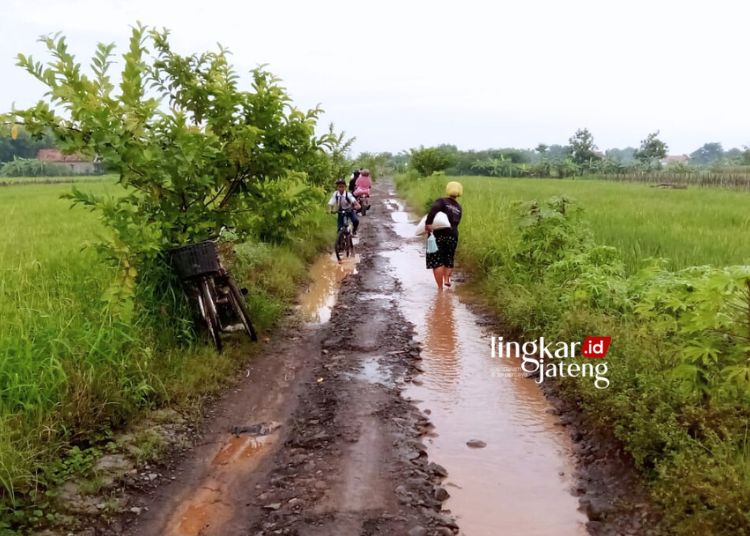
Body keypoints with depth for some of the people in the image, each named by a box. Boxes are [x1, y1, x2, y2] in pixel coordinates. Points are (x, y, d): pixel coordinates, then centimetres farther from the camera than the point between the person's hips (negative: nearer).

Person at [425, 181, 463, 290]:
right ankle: (447, 278, 1)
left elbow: (434, 208, -25)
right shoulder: (458, 208, 14)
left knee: (437, 261, 1)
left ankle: (440, 288, -2)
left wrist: (428, 223, -29)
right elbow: (455, 223, 14)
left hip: (439, 235, -5)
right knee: (448, 260, 23)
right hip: (453, 237, 5)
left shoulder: (442, 201, -4)